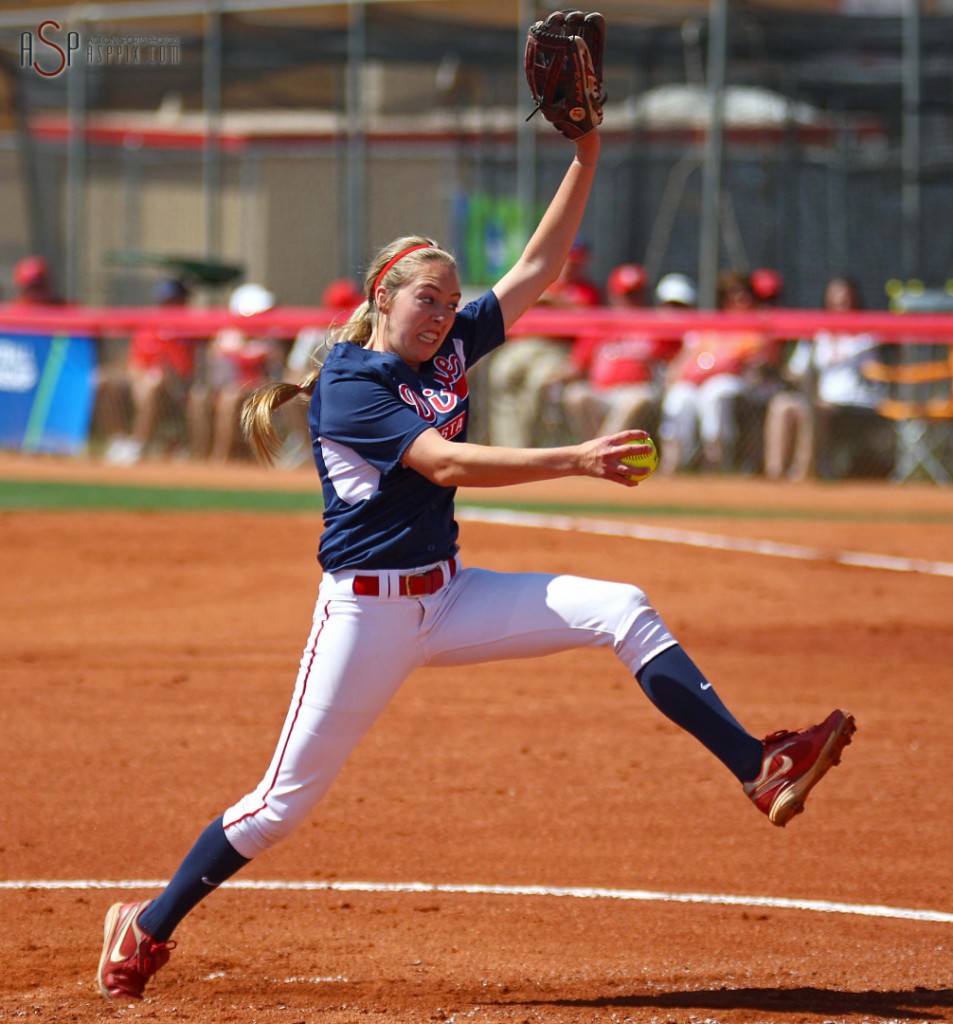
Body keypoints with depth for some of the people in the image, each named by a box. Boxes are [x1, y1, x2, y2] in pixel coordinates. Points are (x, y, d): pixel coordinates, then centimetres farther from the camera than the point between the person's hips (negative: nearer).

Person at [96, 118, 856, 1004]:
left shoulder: (450, 348, 7)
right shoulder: (348, 385, -14)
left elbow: (538, 268, 7)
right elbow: (446, 463, -27)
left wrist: (587, 156, -3)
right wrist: (575, 460, -35)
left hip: (448, 598, 6)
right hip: (365, 613, -6)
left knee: (623, 612, -10)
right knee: (284, 800, -3)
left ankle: (760, 771, -19)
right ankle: (149, 928, 14)